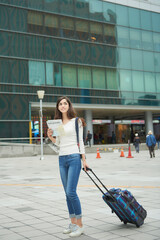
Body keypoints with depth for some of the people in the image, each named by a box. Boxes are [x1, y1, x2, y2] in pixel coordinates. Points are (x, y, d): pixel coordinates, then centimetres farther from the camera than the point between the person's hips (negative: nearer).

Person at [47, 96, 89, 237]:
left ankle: (80, 225, -1)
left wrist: (84, 160, -4)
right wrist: (50, 136, 0)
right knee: (68, 193, 9)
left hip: (74, 157, -6)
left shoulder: (76, 121, 0)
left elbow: (80, 141, -1)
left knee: (71, 192, -12)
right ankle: (73, 223, 19)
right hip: (62, 159, 6)